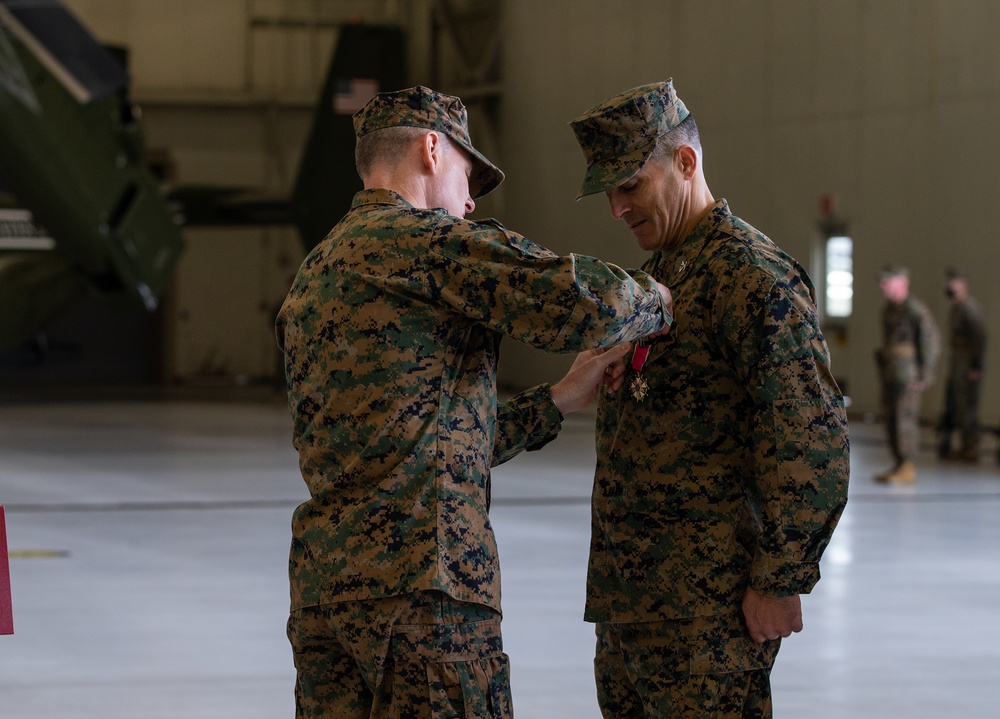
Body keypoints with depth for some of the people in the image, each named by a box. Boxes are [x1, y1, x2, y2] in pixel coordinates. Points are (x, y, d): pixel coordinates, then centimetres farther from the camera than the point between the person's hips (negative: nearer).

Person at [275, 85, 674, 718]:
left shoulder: (312, 280, 22)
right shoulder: (424, 240, -6)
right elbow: (586, 299, -17)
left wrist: (559, 401, 25)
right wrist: (657, 303, 5)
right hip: (421, 585, -9)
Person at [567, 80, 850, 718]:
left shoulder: (757, 276, -12)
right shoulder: (654, 275, 18)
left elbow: (814, 441, -17)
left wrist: (781, 581, -18)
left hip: (708, 604, -9)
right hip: (626, 597, 9)